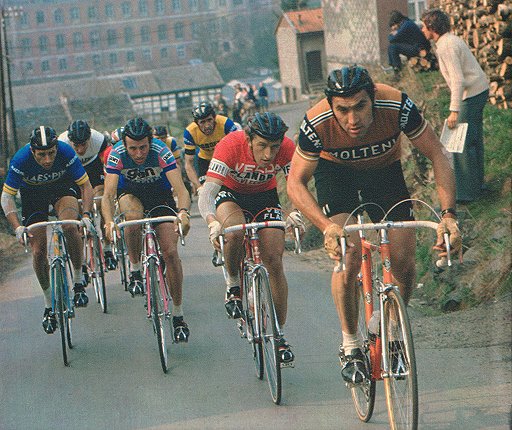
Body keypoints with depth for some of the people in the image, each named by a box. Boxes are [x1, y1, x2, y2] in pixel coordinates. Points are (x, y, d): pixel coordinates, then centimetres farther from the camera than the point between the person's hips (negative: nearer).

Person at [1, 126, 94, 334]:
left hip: (62, 188, 0)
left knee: (70, 226, -31)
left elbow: (86, 186, -22)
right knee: (38, 252, -6)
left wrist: (86, 215, -36)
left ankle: (79, 282, -11)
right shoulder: (21, 160, -33)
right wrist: (17, 227, -39)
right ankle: (49, 305, 13)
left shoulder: (66, 152, -32)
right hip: (33, 196, 0)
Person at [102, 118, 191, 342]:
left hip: (159, 193, 0)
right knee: (134, 215, -36)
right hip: (129, 191, 0)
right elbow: (108, 195, -35)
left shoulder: (161, 152, -32)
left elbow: (181, 189, -39)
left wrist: (183, 212, -59)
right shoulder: (116, 155, -29)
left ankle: (178, 314, 0)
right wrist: (109, 222, -54)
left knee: (171, 252, -13)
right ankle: (135, 269, -12)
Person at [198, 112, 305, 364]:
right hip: (230, 194, -2)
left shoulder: (287, 149, -27)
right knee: (235, 231, -35)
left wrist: (294, 212, -53)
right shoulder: (231, 145, -34)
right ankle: (233, 285, -8)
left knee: (274, 261, -11)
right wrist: (212, 222, -58)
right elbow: (207, 192, -39)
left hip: (265, 197, 2)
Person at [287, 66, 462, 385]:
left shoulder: (396, 106, -35)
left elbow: (438, 156, -25)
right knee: (349, 255, -22)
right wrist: (327, 227, -40)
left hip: (384, 168, 2)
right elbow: (296, 183, -24)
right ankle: (351, 346, -4)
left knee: (404, 259, -12)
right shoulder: (317, 124, -35)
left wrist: (449, 213, -38)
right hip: (335, 171, -1)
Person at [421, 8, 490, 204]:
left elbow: (458, 79, -26)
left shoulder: (445, 47, -19)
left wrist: (454, 110, -29)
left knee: (462, 143, -6)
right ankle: (477, 183, 26)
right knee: (474, 139, 17)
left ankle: (466, 192, -3)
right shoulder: (451, 40, 13)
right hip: (480, 91, 10)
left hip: (471, 96, -10)